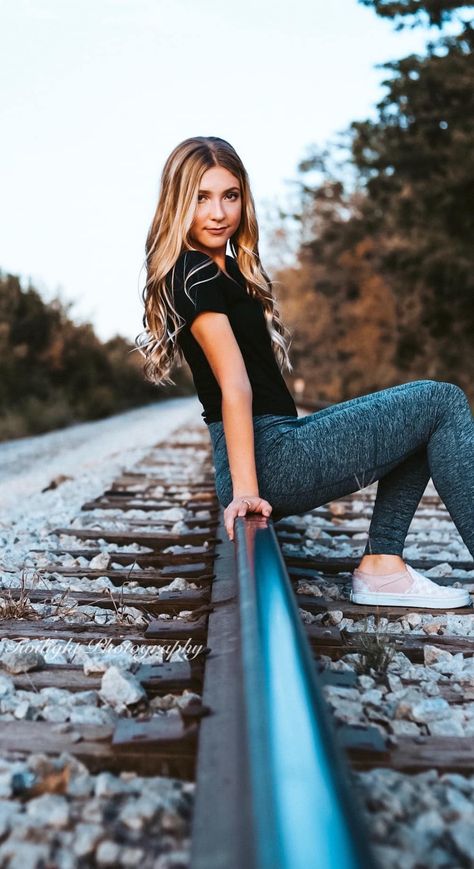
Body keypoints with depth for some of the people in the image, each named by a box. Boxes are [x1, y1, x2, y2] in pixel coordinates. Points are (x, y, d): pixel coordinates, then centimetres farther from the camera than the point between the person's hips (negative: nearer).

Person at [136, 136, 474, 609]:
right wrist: (245, 489, -26)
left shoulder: (225, 268, 18)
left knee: (423, 422, 20)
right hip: (271, 459, -10)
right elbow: (234, 384, -23)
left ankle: (382, 563, 8)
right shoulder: (192, 274, -13)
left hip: (280, 439, 10)